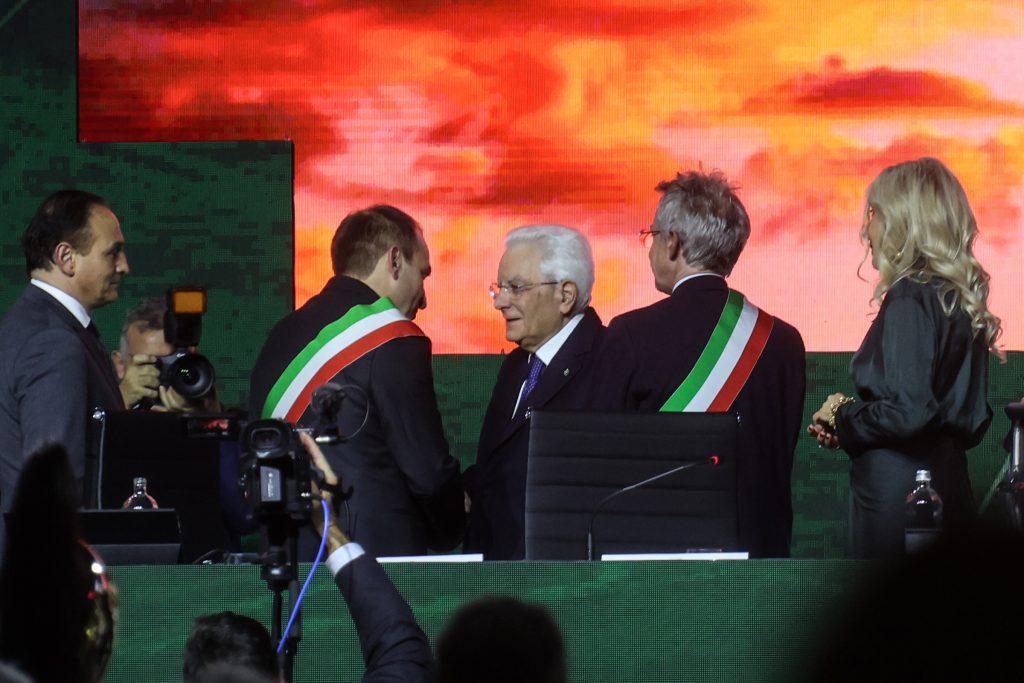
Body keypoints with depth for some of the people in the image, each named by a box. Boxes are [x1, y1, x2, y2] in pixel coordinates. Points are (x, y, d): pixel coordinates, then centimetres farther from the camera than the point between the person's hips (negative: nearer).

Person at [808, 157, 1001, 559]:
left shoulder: (910, 299, -13)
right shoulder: (959, 300, 12)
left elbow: (907, 413, -21)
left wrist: (842, 416, -2)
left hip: (898, 495, -9)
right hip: (949, 491, 9)